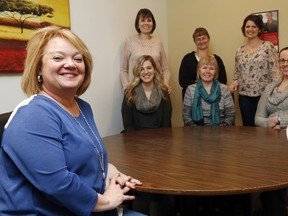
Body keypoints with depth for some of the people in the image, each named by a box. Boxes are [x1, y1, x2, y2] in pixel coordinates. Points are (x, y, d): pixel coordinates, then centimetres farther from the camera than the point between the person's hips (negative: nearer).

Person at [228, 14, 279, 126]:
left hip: (263, 95, -3)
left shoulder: (268, 46, -3)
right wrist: (234, 83, -4)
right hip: (245, 96, 4)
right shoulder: (240, 51, 10)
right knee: (247, 126, 8)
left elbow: (275, 71, -6)